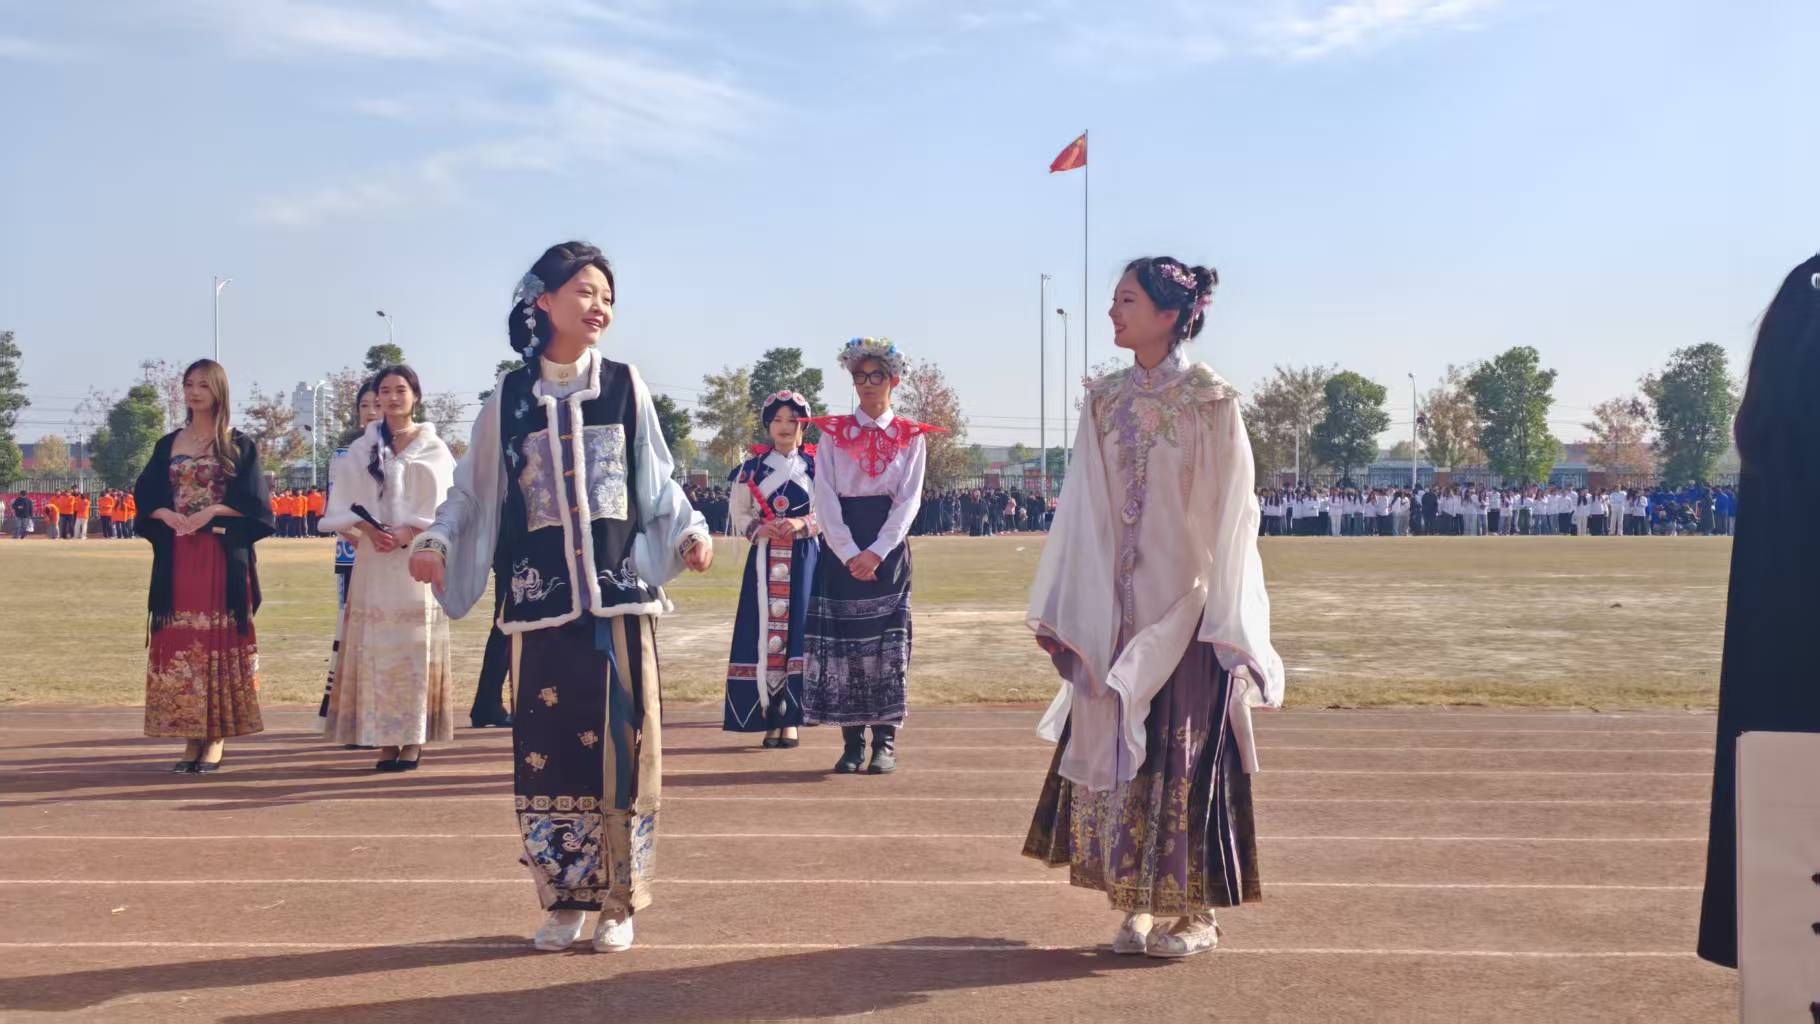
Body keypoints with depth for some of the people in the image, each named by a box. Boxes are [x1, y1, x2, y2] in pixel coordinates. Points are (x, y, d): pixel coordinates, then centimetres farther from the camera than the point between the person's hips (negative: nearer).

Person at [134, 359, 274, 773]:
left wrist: (212, 511, -15)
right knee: (179, 641, 0)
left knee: (218, 640, -4)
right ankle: (191, 738, 6)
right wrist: (167, 515, -10)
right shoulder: (168, 444, 15)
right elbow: (145, 496, 9)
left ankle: (216, 740, 0)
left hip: (222, 557, -3)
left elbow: (253, 503, -2)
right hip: (176, 557, 3)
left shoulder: (238, 445, 5)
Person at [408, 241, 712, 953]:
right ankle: (563, 900, 15)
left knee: (621, 744, -1)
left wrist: (691, 531, -6)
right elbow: (474, 488, 8)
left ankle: (619, 902, 12)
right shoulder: (509, 397, 5)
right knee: (547, 747, 2)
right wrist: (437, 541, -7)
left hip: (619, 594, 0)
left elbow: (659, 483, 10)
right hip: (542, 599, 1)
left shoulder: (626, 388, 5)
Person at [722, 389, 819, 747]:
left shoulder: (816, 466, 7)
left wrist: (801, 524, -14)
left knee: (796, 631, -7)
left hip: (803, 560, -1)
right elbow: (739, 515, 7)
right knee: (765, 632, -4)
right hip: (765, 560, 1)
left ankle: (789, 718, -4)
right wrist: (760, 530, -12)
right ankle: (770, 717, 0)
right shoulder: (751, 468, 8)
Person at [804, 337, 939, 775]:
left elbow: (909, 500, -1)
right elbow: (824, 498, -1)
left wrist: (876, 553, -13)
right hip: (841, 552, 1)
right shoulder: (833, 433, 8)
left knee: (889, 643, -3)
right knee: (842, 642, -2)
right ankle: (852, 744, 5)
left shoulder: (910, 438, 7)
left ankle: (885, 743, 3)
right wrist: (850, 554, -12)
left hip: (888, 552, -1)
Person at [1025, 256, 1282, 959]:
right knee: (1117, 750, 6)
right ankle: (1135, 904, 17)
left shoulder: (1210, 401, -7)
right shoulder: (1105, 401, 7)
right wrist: (1061, 613, 6)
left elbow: (1230, 515, -7)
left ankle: (1196, 912, 13)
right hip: (1117, 611, 5)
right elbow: (1084, 510, 8)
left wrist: (1223, 624, -11)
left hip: (1185, 610, -5)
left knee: (1187, 757, 0)